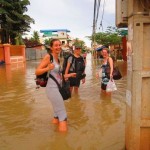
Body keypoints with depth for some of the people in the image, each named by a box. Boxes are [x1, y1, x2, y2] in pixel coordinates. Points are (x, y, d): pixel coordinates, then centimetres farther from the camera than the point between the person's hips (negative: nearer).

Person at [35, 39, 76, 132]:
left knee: (58, 112, 21)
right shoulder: (48, 57, -11)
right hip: (52, 88, -9)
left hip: (57, 88, 9)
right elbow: (37, 72, -14)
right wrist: (47, 68, -31)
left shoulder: (58, 59, 13)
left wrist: (69, 75, 22)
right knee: (62, 113, -3)